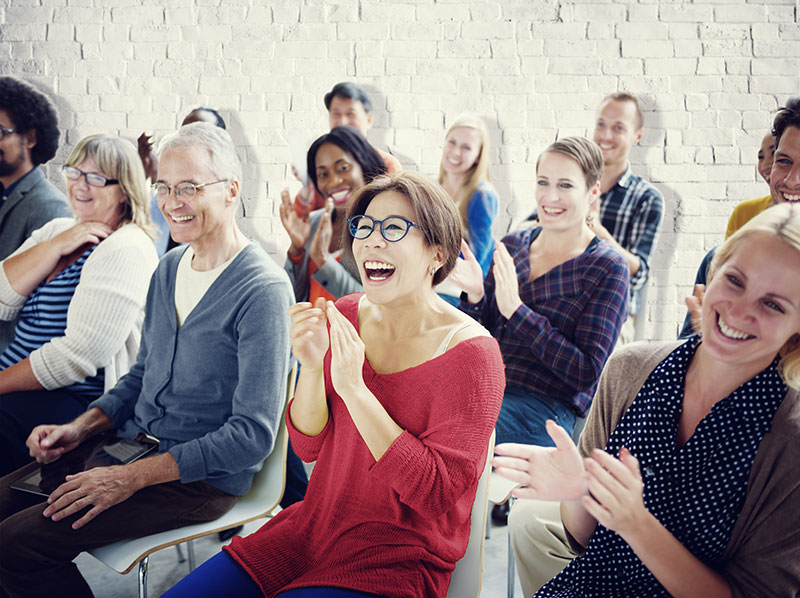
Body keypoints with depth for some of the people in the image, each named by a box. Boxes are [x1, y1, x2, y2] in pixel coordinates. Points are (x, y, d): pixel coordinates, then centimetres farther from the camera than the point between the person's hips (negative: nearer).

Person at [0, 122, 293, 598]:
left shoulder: (262, 290, -18)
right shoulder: (170, 268, 9)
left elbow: (253, 435, -21)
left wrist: (132, 478, -21)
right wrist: (81, 427, 4)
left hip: (202, 479, -8)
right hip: (134, 445, 8)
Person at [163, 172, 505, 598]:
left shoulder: (470, 352, -17)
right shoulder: (343, 317, 1)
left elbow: (439, 492, -20)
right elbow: (308, 446, 3)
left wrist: (354, 389, -25)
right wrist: (312, 367, -17)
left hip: (398, 559, -5)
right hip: (314, 527, 6)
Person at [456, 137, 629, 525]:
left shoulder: (607, 268, -5)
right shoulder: (512, 246, 10)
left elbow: (586, 373, -13)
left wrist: (515, 310, -19)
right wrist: (474, 297, -8)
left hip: (549, 408, -5)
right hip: (489, 388, 6)